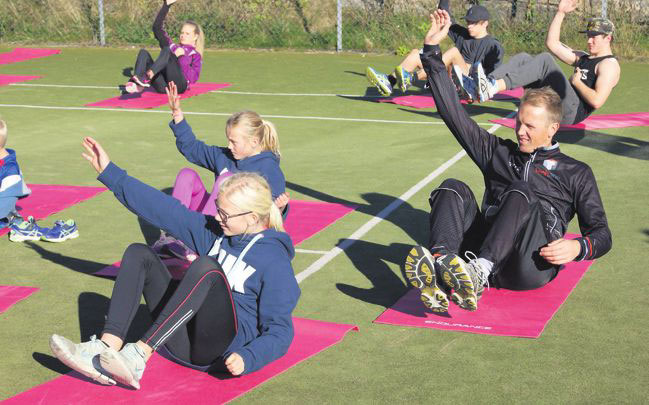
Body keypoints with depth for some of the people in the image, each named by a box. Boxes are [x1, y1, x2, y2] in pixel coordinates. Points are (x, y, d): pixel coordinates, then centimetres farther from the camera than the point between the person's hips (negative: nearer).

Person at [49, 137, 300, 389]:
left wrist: (247, 358, -30)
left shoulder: (274, 260, -10)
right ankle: (107, 347, -23)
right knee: (139, 254, -2)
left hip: (222, 350, -8)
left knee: (207, 267, -33)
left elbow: (280, 331, -13)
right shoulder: (216, 230, 10)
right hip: (185, 338, 8)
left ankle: (138, 356, -35)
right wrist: (110, 173, 9)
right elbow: (166, 210, 10)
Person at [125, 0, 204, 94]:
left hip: (178, 85, -5)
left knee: (167, 50, -22)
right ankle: (138, 85, -35)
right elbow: (157, 28, 23)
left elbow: (193, 78, 0)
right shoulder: (172, 46, 31)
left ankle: (147, 76, -50)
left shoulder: (195, 55, 18)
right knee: (143, 52, -8)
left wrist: (181, 57, -5)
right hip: (162, 86, 5)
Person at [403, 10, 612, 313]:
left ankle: (476, 275, -55)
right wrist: (432, 49, 19)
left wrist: (577, 248, -9)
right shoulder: (498, 152, 30)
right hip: (488, 250, 3)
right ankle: (440, 273, -50)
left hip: (532, 267, -3)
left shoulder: (576, 173, 23)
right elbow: (454, 115, 23)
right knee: (453, 189, -21)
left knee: (520, 193, -31)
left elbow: (602, 233, 17)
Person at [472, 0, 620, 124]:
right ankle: (479, 85, -23)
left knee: (545, 59, -24)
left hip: (572, 113, -8)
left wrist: (576, 82, -4)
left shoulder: (609, 64, 1)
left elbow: (597, 101, -16)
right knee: (523, 58, 0)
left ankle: (493, 87, -41)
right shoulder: (582, 57, 27)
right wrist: (561, 12, 17)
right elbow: (552, 43, 22)